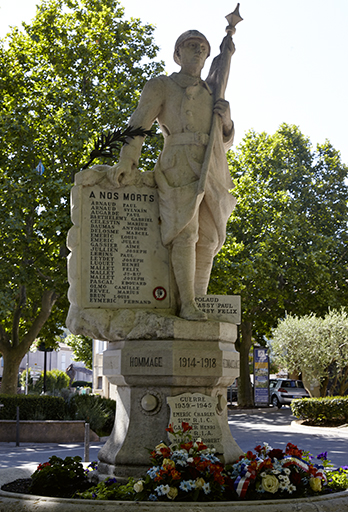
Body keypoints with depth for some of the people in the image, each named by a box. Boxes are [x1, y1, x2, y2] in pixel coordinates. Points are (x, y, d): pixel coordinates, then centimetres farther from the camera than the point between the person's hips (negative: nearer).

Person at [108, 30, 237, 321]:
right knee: (185, 233, -17)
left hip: (212, 171, 6)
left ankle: (199, 299, 2)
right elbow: (139, 125, -3)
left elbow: (226, 142, 25)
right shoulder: (161, 87, 10)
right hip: (180, 167, -6)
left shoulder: (211, 93, 25)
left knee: (208, 238, -1)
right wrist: (127, 162, -18)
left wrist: (226, 119, 2)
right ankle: (187, 305, -17)